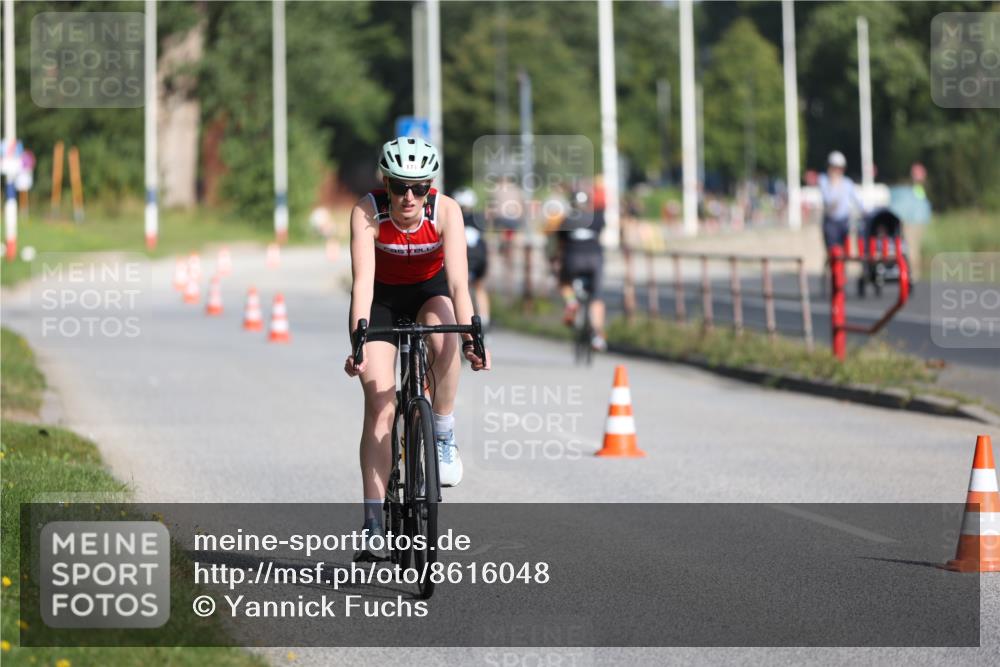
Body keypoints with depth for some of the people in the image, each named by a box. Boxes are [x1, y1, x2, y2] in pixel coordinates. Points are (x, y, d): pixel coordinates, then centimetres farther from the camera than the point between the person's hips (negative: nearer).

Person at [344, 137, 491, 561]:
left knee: (443, 340, -36)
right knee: (379, 399, -13)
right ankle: (374, 524, -12)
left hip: (430, 290, 1)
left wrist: (471, 338, -46)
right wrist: (357, 341, -48)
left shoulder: (446, 211, -28)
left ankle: (443, 437, -13)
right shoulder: (367, 212, -29)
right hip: (383, 296, 0)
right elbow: (362, 280, -37)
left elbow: (457, 282, -34)